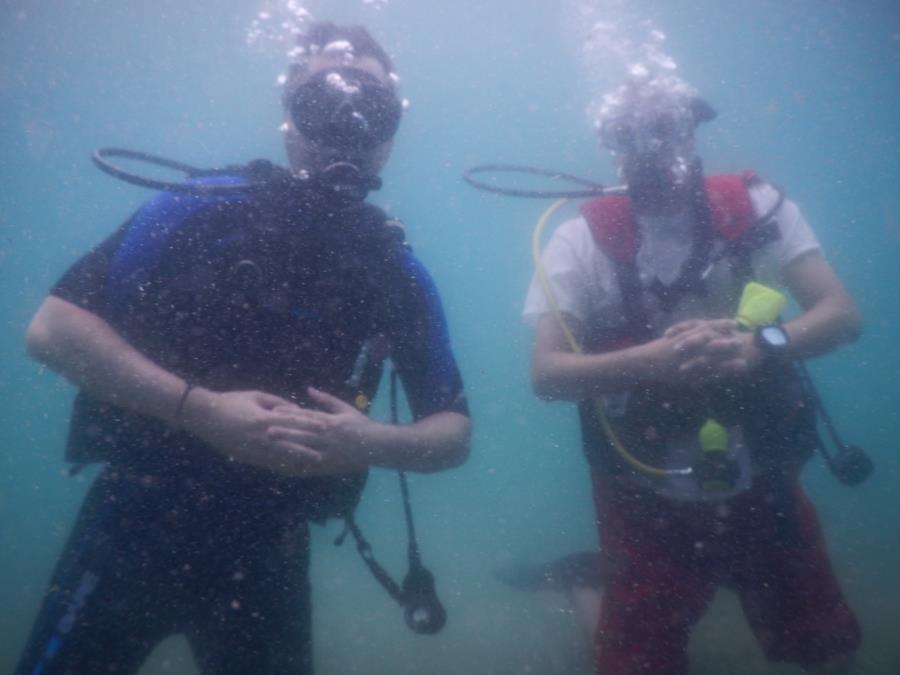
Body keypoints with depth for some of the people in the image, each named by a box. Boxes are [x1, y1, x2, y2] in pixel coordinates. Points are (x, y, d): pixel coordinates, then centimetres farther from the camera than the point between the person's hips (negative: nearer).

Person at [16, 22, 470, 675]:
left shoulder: (399, 273, -1)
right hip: (135, 523, -1)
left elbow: (455, 433, 3)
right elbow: (53, 327, -11)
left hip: (267, 554, 2)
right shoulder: (207, 208, -8)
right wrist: (201, 408, -22)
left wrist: (369, 442, -18)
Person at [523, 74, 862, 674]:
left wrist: (758, 344, -29)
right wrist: (653, 359, -31)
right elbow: (547, 374, -14)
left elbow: (842, 314, -9)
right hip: (648, 502, -2)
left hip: (762, 487, 3)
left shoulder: (755, 206, -4)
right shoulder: (583, 238, -9)